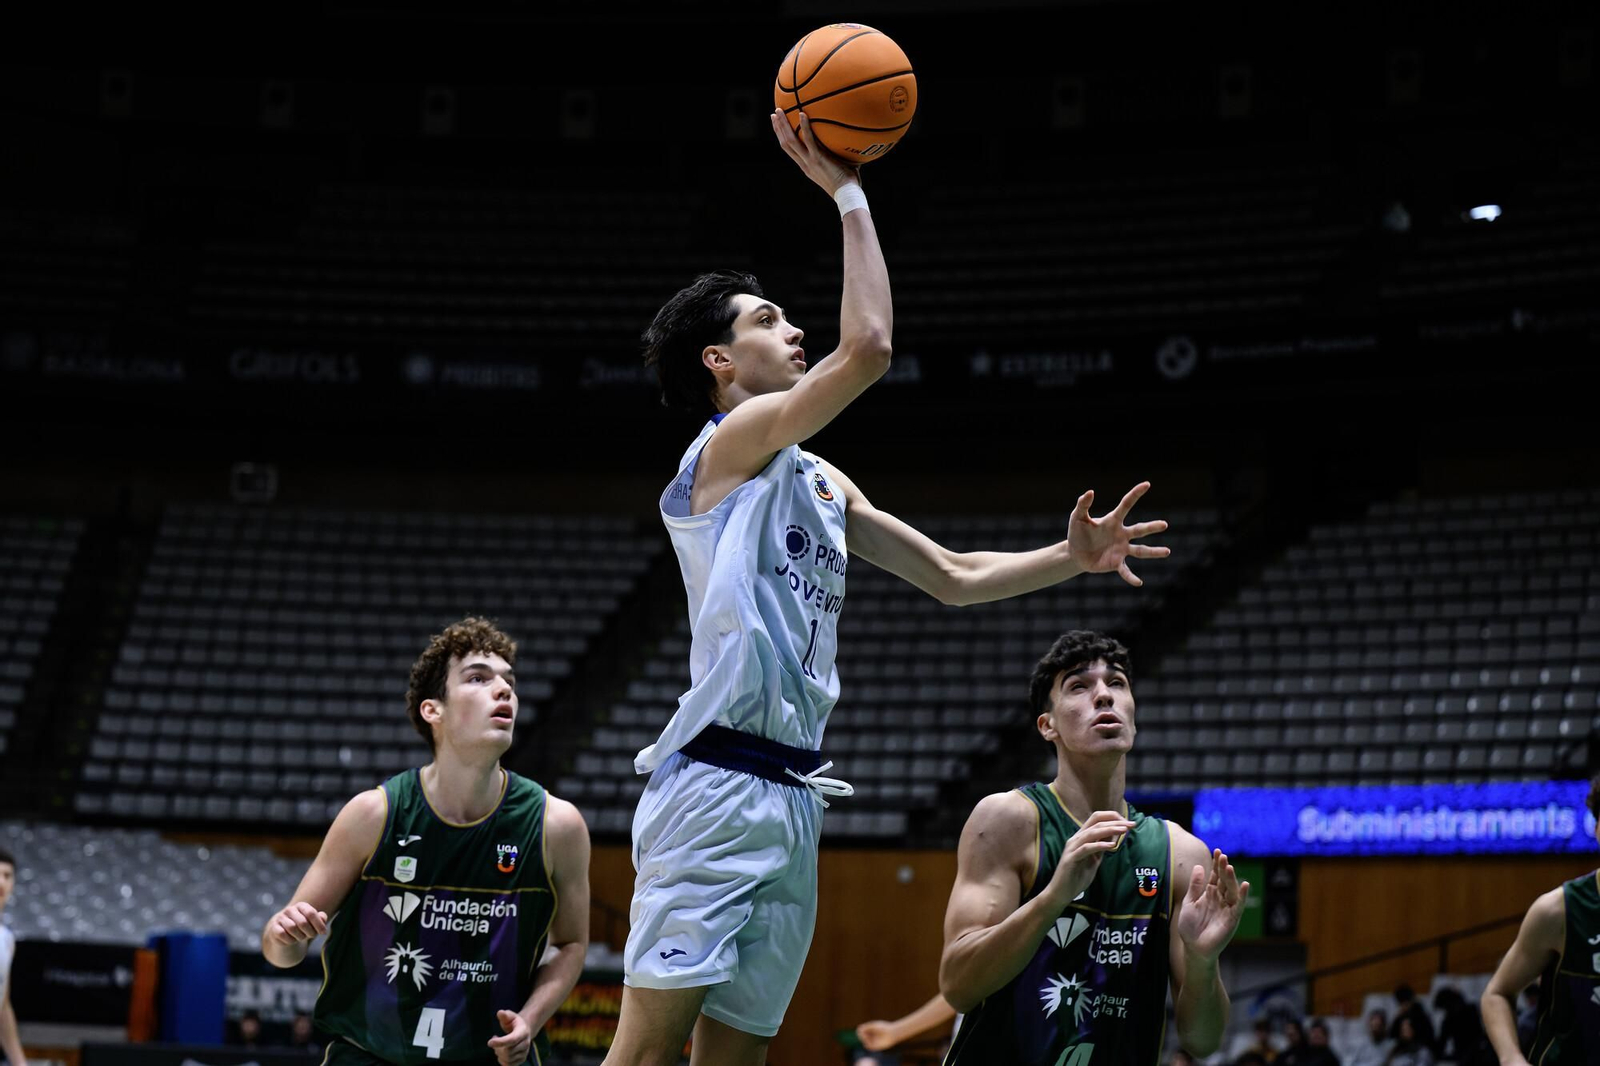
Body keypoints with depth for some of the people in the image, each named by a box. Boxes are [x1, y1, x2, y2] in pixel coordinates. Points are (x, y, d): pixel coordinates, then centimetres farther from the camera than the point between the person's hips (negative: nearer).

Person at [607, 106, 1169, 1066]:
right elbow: (868, 347, -18)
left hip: (794, 796, 9)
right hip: (717, 784, -9)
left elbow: (952, 577, 25)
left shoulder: (822, 483, 22)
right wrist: (846, 191, -10)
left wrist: (1072, 559, 10)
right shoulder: (730, 444, -4)